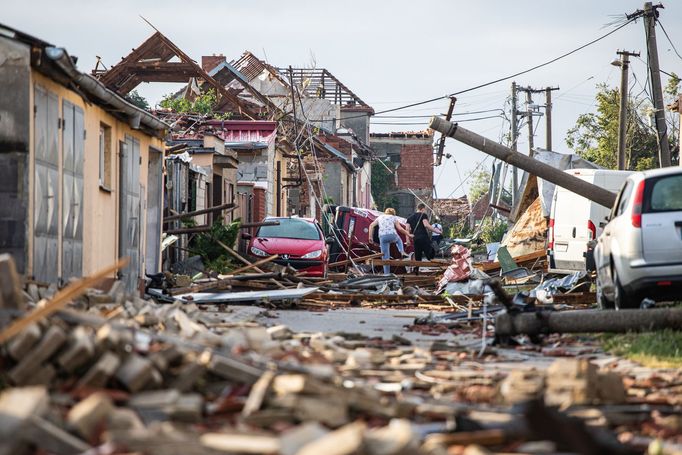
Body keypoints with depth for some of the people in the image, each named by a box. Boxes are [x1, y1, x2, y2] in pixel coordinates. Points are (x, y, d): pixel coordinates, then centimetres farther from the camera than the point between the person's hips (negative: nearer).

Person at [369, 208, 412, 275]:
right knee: (398, 240, 37)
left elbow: (371, 225, 12)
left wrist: (370, 236, 10)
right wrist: (408, 234, 17)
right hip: (392, 234, -1)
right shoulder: (393, 218, 19)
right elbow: (400, 229, 8)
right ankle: (402, 251, 11)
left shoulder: (380, 217, 25)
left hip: (382, 236, 1)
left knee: (385, 257, 7)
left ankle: (386, 273, 2)